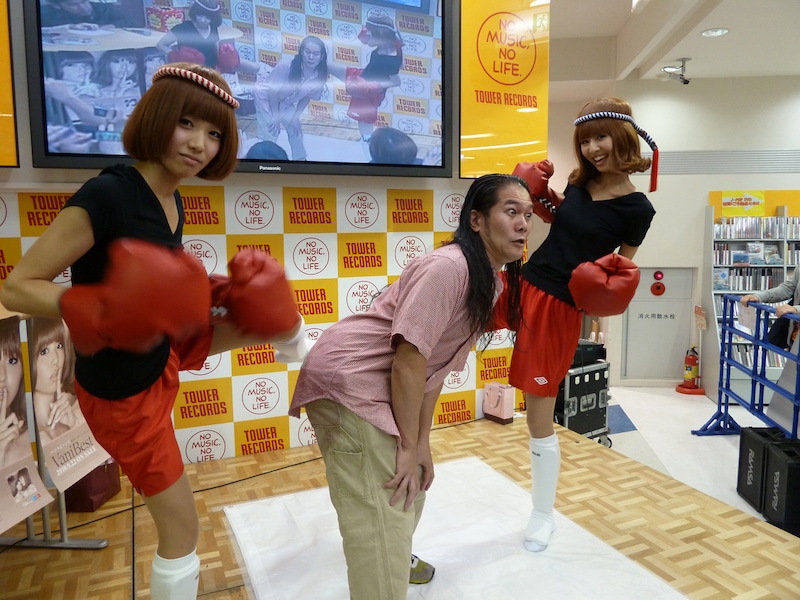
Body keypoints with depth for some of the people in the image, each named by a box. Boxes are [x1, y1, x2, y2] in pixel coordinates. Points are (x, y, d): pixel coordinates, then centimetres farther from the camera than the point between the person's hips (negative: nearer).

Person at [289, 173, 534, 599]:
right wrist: (410, 445, -14)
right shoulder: (449, 267, -23)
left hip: (377, 387, 10)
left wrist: (422, 443, 8)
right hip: (347, 381, -10)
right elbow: (409, 360, -24)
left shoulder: (490, 283, 7)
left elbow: (435, 364, 9)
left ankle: (394, 558, 52)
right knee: (382, 515, -9)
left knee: (412, 482, 25)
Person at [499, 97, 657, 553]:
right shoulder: (580, 182, 3)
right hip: (524, 284, 6)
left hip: (561, 308, -6)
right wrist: (541, 200, 5)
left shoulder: (637, 208, -11)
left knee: (540, 417, 5)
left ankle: (544, 515, 25)